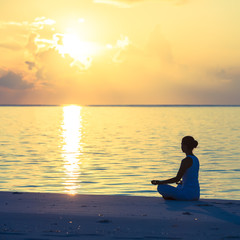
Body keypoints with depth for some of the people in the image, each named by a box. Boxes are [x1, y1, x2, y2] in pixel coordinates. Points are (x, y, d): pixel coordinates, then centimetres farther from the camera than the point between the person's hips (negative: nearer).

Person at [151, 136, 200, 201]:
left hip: (188, 194, -9)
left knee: (161, 187, -6)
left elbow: (177, 179, -17)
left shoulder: (186, 160, -16)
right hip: (196, 195, 9)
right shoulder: (195, 159, 11)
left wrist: (160, 182, -10)